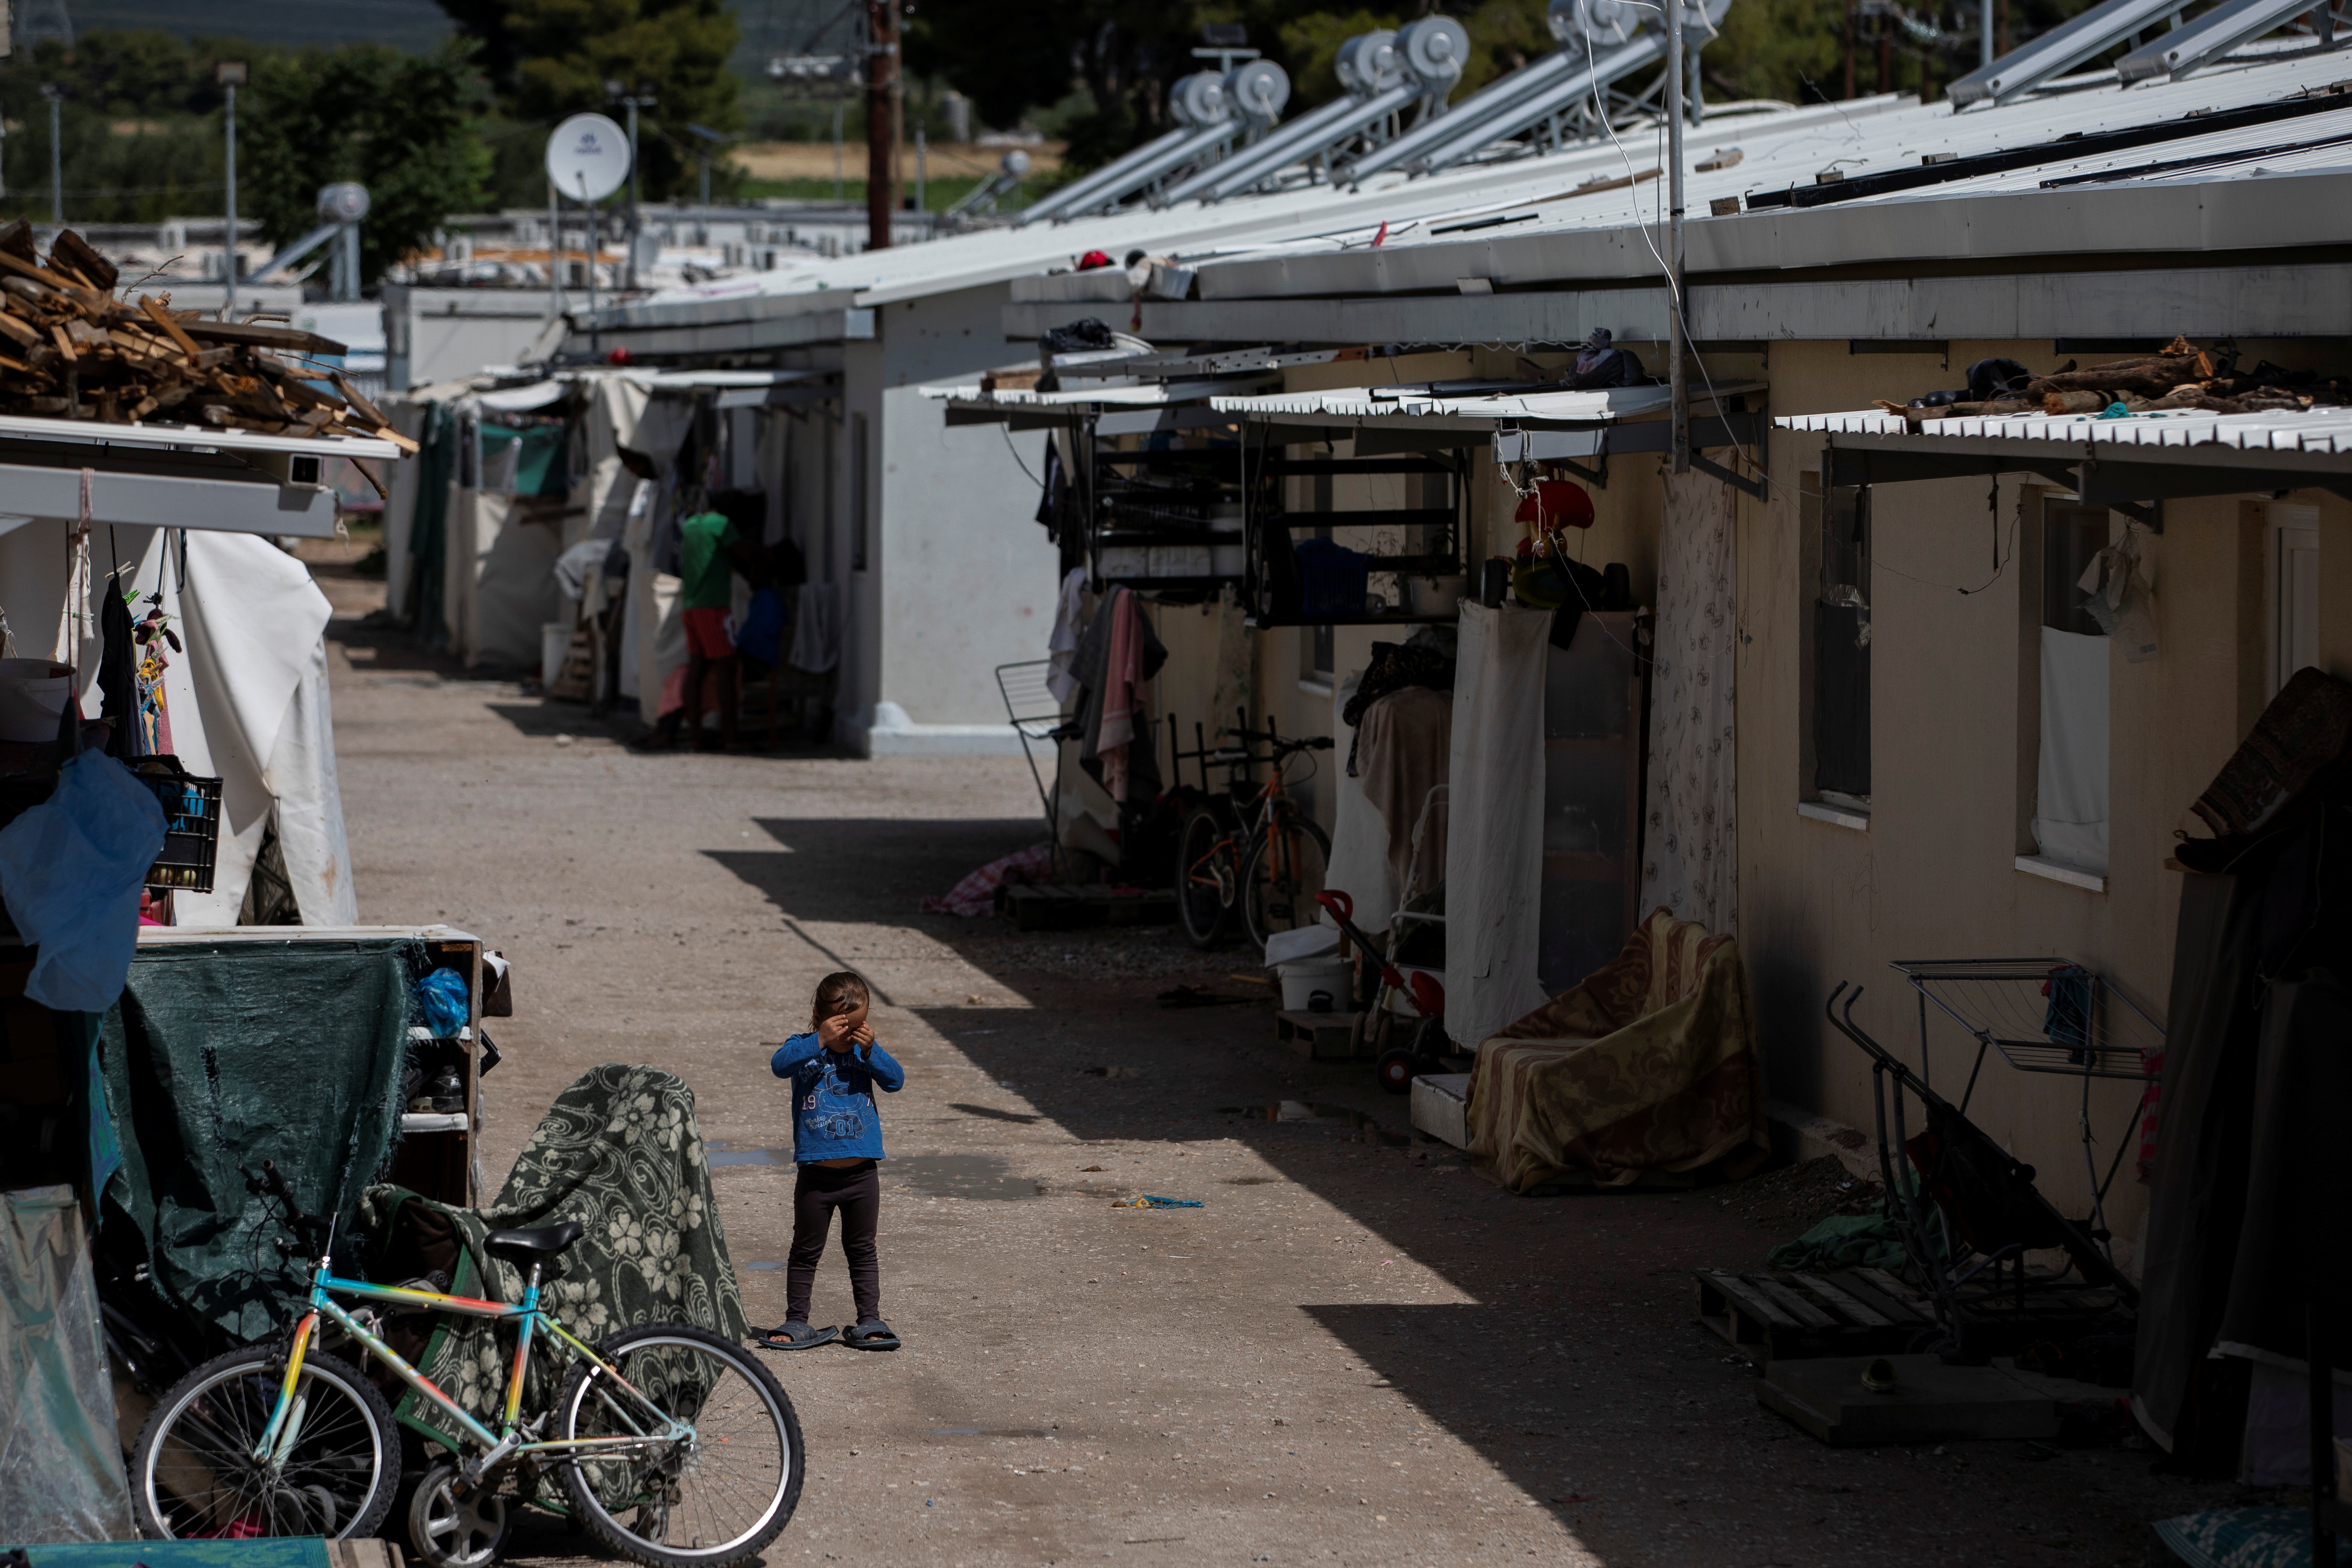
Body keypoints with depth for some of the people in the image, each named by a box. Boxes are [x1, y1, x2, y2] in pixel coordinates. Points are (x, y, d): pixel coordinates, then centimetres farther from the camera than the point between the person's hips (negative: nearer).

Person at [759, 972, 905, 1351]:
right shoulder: (804, 1049, -3)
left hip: (862, 1173, 2)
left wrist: (870, 1050, -19)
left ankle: (869, 1320, 18)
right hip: (816, 1174, -2)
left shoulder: (864, 1050, 5)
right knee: (806, 1251, 8)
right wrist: (821, 1041, -31)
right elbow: (780, 1064, -24)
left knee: (862, 1250, 11)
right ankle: (796, 1322, 16)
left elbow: (896, 1081, -6)